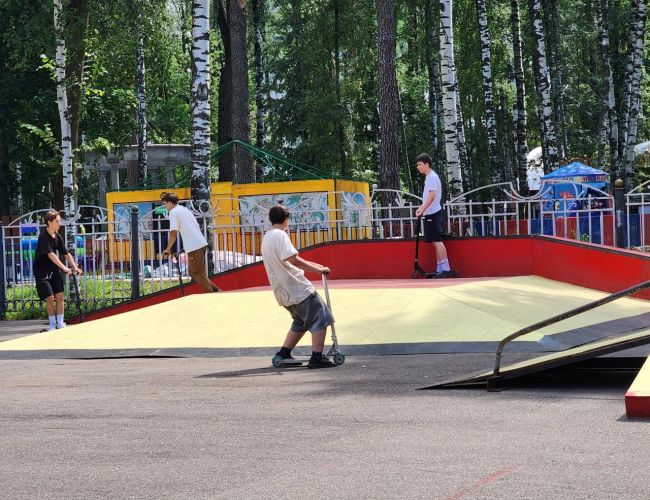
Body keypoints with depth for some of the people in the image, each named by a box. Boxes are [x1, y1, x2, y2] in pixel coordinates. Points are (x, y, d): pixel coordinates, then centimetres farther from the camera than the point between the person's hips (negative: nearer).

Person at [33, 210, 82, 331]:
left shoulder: (57, 236, 2)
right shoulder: (43, 236, -20)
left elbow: (66, 253, 6)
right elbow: (51, 254, -29)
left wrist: (75, 266, -6)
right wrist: (64, 267, -35)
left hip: (54, 270, 6)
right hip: (42, 271, -6)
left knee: (59, 296, -1)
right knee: (50, 298, -9)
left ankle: (60, 323, 6)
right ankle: (52, 324, 5)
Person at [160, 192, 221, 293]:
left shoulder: (173, 212, -6)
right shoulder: (184, 209, 21)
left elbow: (173, 233, -15)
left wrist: (168, 249, -5)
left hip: (194, 246, -9)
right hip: (201, 243, 9)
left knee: (198, 275, -3)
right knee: (193, 273, 16)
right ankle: (216, 290, 11)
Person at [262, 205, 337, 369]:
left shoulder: (267, 237, 17)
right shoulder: (280, 235, -13)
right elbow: (293, 260, -23)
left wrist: (313, 265, 23)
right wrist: (319, 269, -18)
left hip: (283, 291, 10)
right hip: (297, 287, -10)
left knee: (301, 321, 23)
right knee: (320, 318, -4)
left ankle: (283, 354, 21)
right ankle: (316, 358, -10)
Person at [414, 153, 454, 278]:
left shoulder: (432, 177, -12)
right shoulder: (429, 177, 17)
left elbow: (432, 196, -21)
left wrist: (422, 210, -20)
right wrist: (421, 208, 18)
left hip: (433, 213, -10)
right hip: (430, 213, 10)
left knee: (437, 241, -12)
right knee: (435, 242, 9)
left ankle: (446, 269, -15)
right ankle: (440, 270, 10)